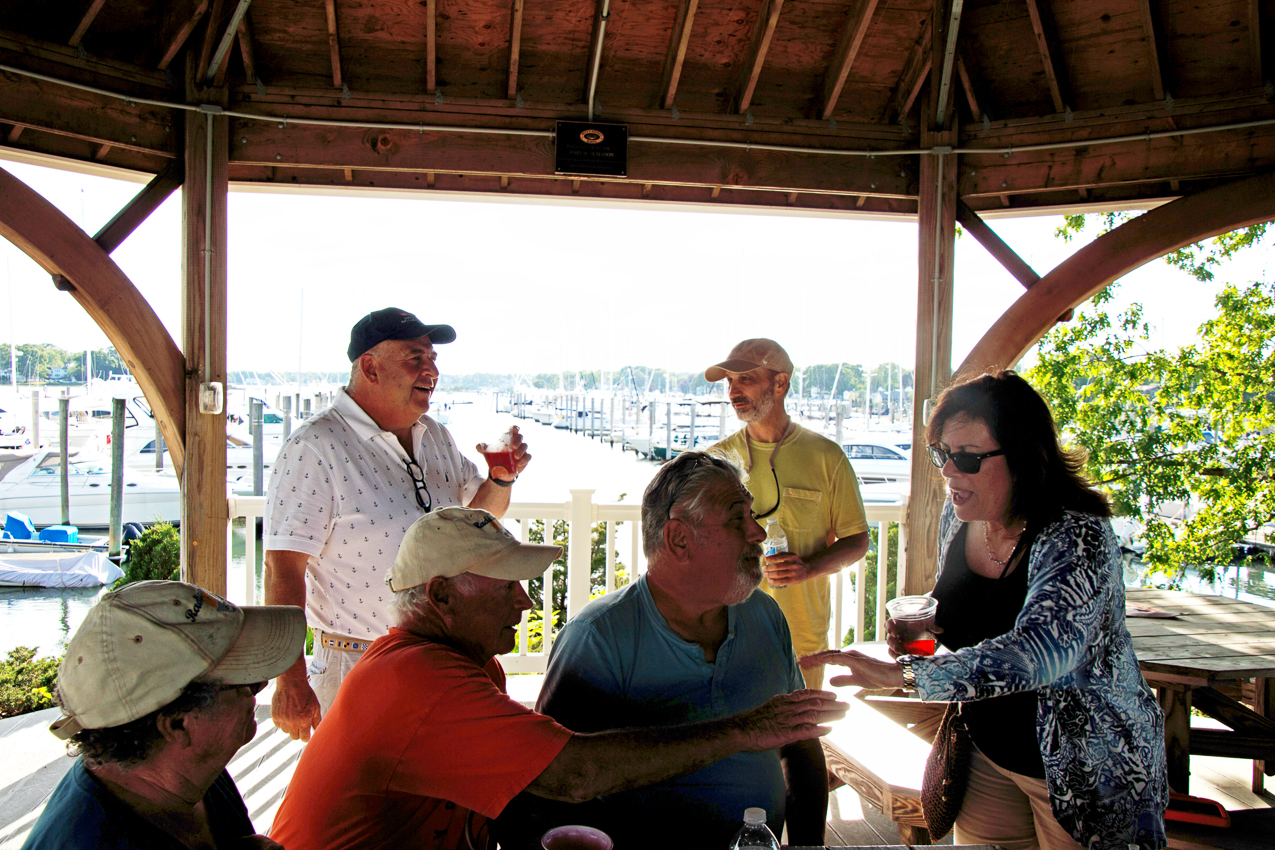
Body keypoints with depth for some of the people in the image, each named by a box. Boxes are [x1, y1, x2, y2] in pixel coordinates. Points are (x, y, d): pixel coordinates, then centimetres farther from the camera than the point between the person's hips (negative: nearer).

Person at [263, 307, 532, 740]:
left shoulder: (435, 436, 8)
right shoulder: (314, 448, -15)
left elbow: (480, 514, 20)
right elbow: (283, 570, -18)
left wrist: (502, 477, -2)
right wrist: (290, 681, -21)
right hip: (358, 669, -6)